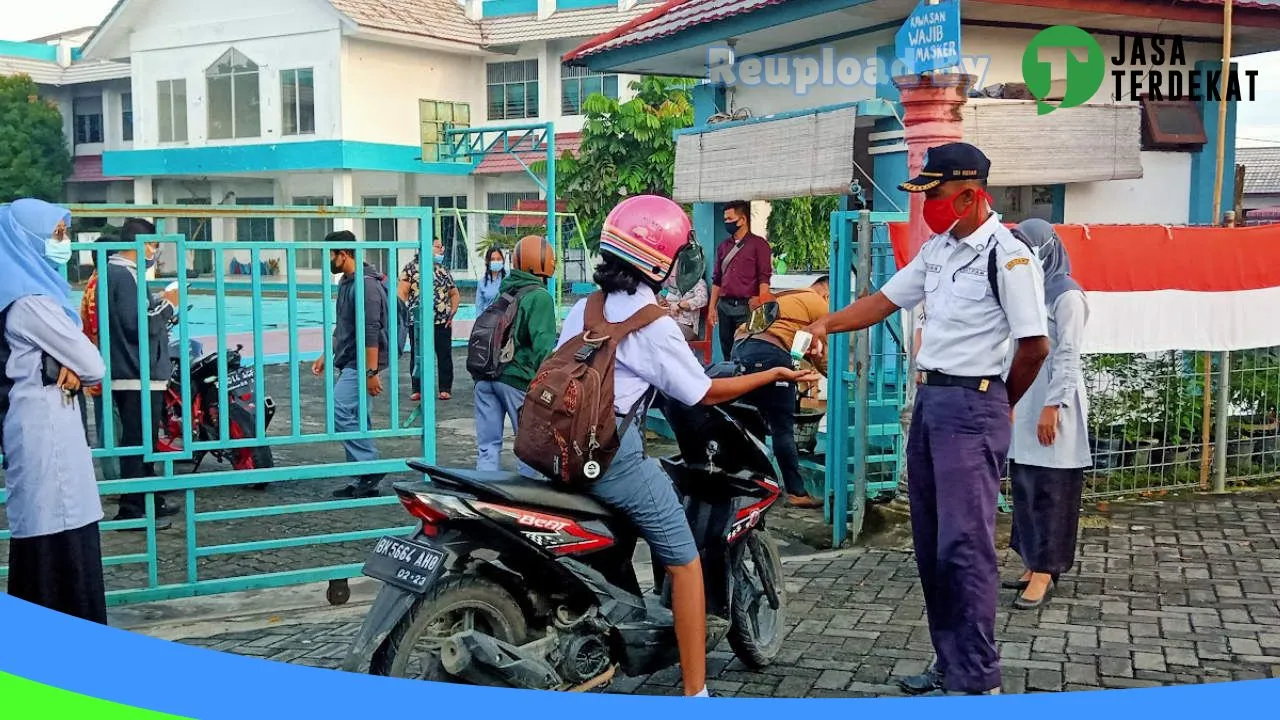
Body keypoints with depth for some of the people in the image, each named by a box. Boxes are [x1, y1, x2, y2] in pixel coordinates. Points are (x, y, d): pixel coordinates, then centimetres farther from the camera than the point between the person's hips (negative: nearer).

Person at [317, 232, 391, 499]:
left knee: (340, 412, -17)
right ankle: (362, 481, 13)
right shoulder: (346, 282, 16)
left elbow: (371, 332, -22)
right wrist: (325, 356, 26)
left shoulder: (366, 284, -16)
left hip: (362, 364, -10)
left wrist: (372, 372, -25)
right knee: (357, 419, 9)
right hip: (349, 364, 10)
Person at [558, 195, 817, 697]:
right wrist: (774, 375, 5)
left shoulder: (583, 309, 12)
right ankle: (695, 693, 2)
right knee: (684, 562, 2)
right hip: (614, 456, -7)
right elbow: (704, 393, -4)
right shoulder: (653, 325, -8)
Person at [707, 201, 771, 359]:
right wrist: (712, 307, 11)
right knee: (727, 351, 8)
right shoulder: (723, 247, 16)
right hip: (724, 306, 6)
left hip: (746, 306, -5)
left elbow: (764, 278, -7)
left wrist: (761, 306, -16)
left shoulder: (758, 244, 0)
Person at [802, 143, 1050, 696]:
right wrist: (828, 323, 5)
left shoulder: (1007, 256, -14)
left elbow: (1035, 345, -14)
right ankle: (949, 665, 22)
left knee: (965, 546, -10)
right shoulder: (938, 249, 13)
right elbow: (886, 300, 19)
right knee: (930, 543, 12)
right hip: (928, 400, 9)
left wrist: (996, 405, -1)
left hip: (971, 407, -9)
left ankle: (977, 682, -3)